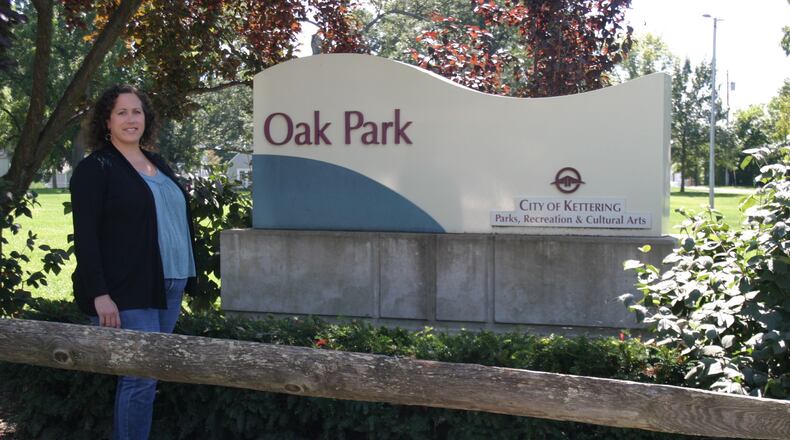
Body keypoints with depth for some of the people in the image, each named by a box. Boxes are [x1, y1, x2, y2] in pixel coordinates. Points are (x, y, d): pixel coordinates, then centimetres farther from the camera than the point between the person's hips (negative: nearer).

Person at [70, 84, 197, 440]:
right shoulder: (95, 168, -5)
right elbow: (85, 236, -12)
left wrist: (185, 277, 15)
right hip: (126, 293, -7)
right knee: (142, 377, -9)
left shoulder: (157, 163, 16)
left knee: (144, 375, 10)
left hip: (168, 288, 7)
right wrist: (99, 294, -19)